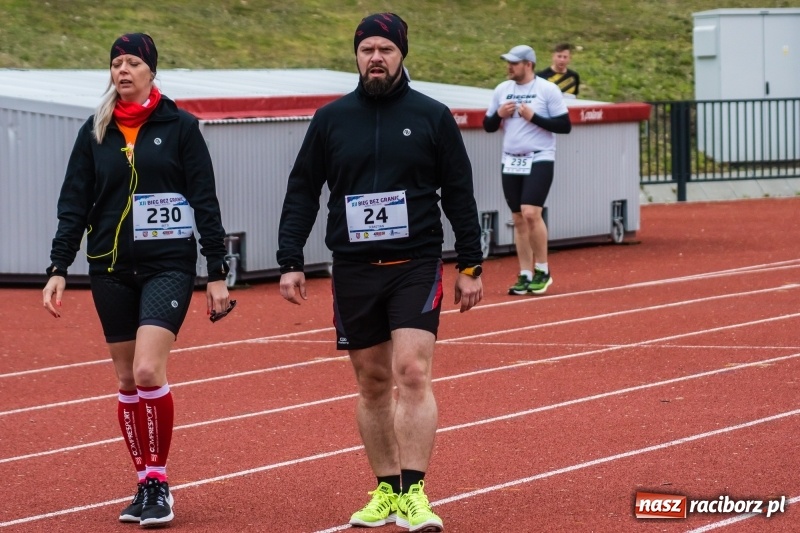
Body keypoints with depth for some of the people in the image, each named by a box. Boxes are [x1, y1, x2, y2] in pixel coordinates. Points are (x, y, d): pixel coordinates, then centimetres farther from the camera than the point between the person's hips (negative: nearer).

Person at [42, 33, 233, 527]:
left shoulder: (180, 126, -2)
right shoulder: (95, 133, 7)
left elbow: (206, 202, -1)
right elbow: (74, 206, 8)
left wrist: (217, 273, -3)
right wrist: (59, 269, 1)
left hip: (168, 265, -4)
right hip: (111, 270, 4)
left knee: (148, 372, -18)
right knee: (127, 381, 6)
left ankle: (159, 480, -5)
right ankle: (146, 485, 16)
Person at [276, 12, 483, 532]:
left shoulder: (432, 116, 1)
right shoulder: (331, 119, 5)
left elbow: (460, 194, 4)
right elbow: (302, 193, 8)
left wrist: (471, 265, 2)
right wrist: (291, 262, 2)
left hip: (416, 265, -2)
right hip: (353, 269, 2)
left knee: (412, 373, -14)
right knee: (372, 381, 8)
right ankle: (388, 490, 18)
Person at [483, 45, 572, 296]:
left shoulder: (548, 89, -6)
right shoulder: (502, 89, 8)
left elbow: (565, 126, -9)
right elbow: (488, 125, 14)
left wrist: (533, 117, -18)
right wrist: (499, 114, -7)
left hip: (539, 161, -5)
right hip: (511, 162, 5)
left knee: (531, 214, -18)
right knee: (519, 220, 6)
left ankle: (542, 270, -4)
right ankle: (526, 276, 11)